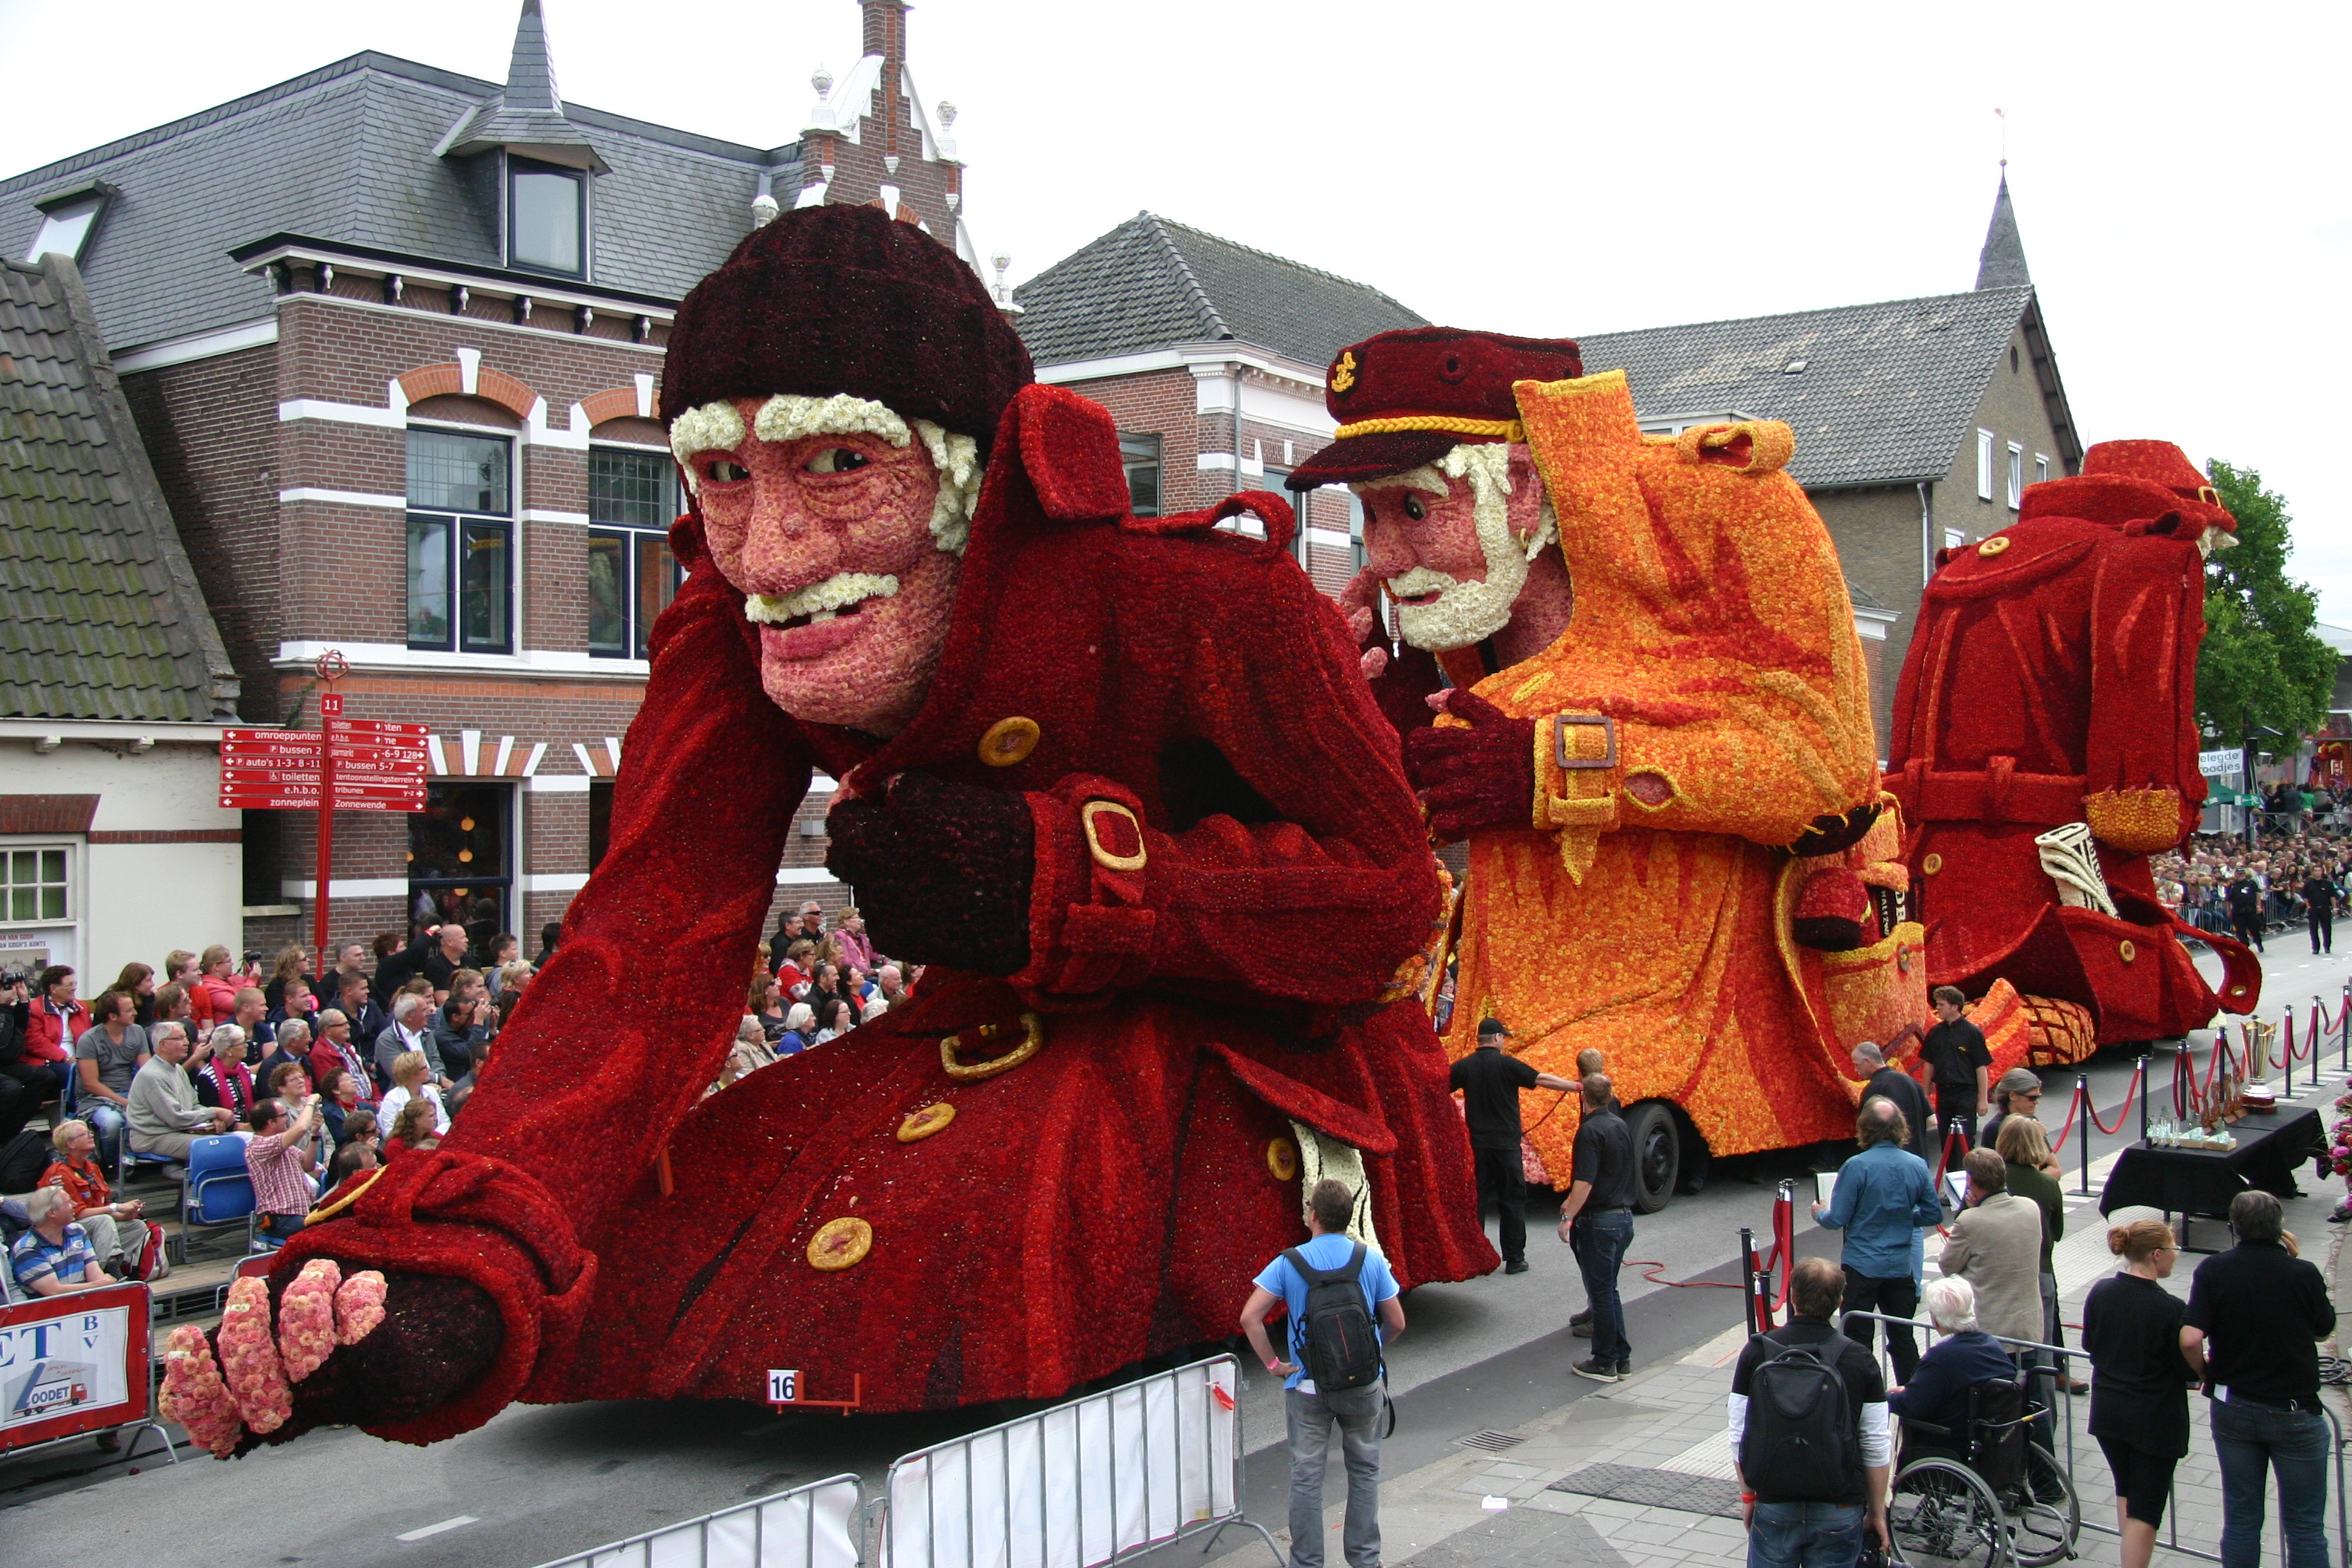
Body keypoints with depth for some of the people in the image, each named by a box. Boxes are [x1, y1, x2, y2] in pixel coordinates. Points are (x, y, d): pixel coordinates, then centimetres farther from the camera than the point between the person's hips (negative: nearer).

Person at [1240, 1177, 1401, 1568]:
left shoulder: (1289, 1263, -9)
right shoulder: (1371, 1259, -5)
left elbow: (1250, 1318, -15)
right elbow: (1396, 1322, 0)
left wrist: (1273, 1363, -5)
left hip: (1307, 1386, -1)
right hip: (1363, 1385, 1)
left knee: (1306, 1477, 8)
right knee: (1364, 1471, 17)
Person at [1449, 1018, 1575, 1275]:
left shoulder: (1465, 1066, 2)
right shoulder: (1506, 1064, -8)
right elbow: (1542, 1080, -12)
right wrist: (1580, 1087, -9)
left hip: (1476, 1146, 3)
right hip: (1505, 1145, -3)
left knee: (1474, 1201, 9)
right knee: (1512, 1201, 5)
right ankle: (1514, 1259, 7)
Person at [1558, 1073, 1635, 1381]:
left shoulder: (1590, 1130, -17)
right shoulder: (1620, 1125, 10)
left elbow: (1585, 1182, -24)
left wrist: (1568, 1218, -17)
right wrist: (1573, 1204, 26)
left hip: (1599, 1220, -8)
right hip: (1624, 1216, 8)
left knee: (1601, 1291, 0)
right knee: (1609, 1289, 17)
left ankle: (1604, 1363, 6)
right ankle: (1621, 1356, 21)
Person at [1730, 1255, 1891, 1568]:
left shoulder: (1756, 1352, -6)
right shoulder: (1859, 1360, -6)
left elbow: (1739, 1436, -2)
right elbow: (1877, 1448, -2)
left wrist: (1748, 1496, 11)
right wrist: (1877, 1511, 10)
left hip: (1773, 1507, 0)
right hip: (1840, 1512, 0)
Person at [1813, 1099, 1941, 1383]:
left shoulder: (1857, 1167, -17)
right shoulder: (1918, 1166, -4)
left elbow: (1837, 1220, -13)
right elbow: (1934, 1215, 5)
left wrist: (1819, 1214, 8)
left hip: (1862, 1266, -4)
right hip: (1902, 1266, 4)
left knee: (1857, 1339, 5)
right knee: (1903, 1337, 14)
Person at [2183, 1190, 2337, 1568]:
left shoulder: (2214, 1270, -11)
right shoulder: (2303, 1274, -13)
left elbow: (2189, 1339, -19)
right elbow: (2325, 1328, 6)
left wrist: (2206, 1372, 3)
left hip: (2232, 1407, 2)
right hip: (2295, 1410, -2)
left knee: (2241, 1519, 14)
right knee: (2305, 1526, 9)